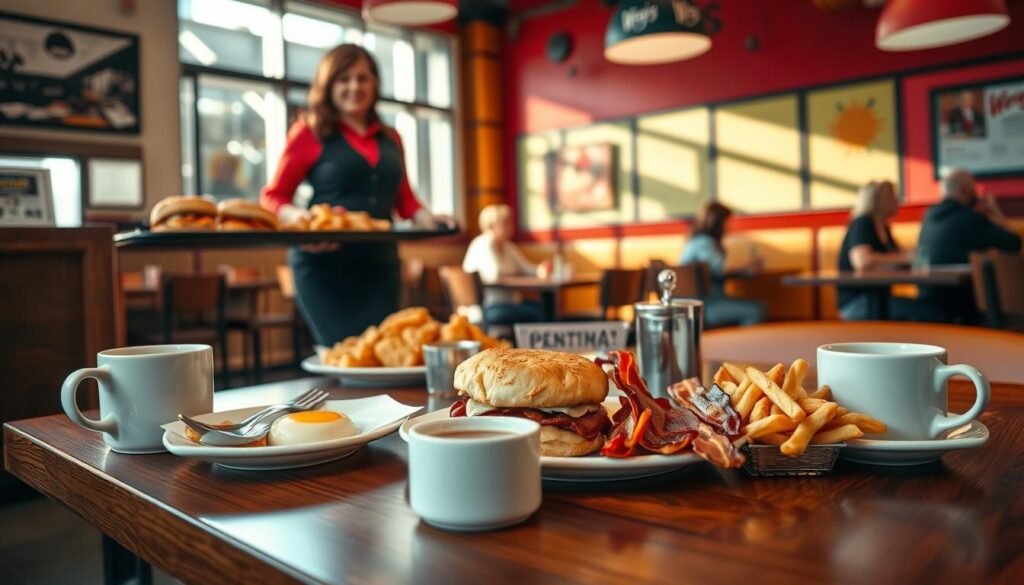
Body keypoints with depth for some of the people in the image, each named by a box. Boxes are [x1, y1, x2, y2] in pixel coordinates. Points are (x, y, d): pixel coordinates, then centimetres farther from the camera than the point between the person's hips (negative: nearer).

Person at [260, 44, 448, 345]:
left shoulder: (390, 139, 16)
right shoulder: (310, 132, 2)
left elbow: (404, 200, 21)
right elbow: (273, 197, 2)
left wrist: (427, 219, 1)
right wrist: (296, 217, -19)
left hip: (380, 263, 4)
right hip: (324, 263, -4)